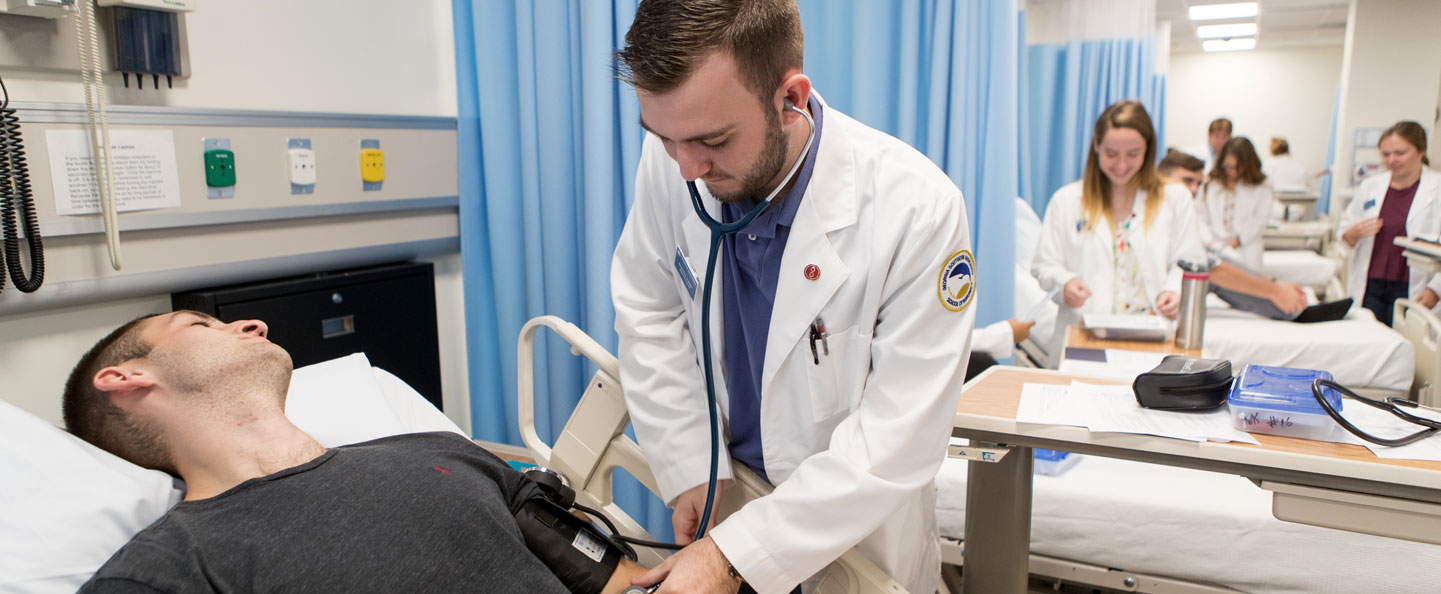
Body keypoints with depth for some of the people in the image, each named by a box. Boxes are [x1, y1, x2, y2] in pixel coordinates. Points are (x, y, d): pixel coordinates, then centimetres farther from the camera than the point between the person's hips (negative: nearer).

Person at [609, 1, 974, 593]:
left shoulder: (917, 210, -31)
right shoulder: (670, 161, -19)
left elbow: (898, 436, -27)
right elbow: (650, 316, -6)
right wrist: (690, 470, -12)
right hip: (721, 492, 3)